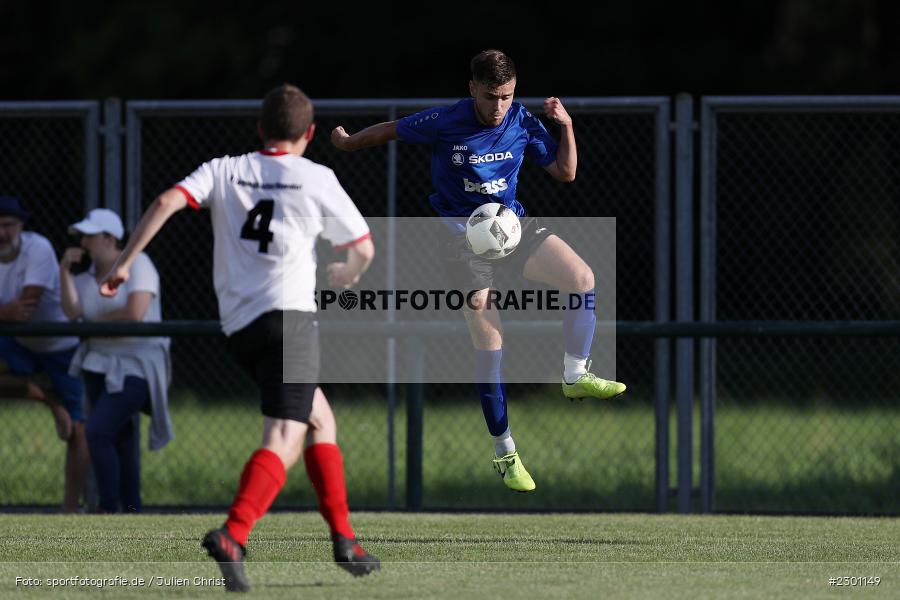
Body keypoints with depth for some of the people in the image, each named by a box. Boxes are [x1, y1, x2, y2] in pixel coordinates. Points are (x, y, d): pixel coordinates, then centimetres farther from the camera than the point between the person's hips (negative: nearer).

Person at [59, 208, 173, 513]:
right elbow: (71, 312, -7)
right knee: (121, 440, 9)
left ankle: (108, 510, -12)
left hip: (137, 365, -7)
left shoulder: (137, 264, -11)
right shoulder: (87, 277, 8)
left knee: (98, 432, -18)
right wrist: (65, 271, -13)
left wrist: (94, 324, -10)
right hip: (99, 363, 7)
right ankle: (131, 512, 14)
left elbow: (135, 314, -23)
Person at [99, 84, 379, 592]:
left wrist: (124, 262, -1)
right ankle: (232, 537, -37)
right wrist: (347, 276, 33)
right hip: (289, 315, -6)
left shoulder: (225, 171, 13)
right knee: (283, 443, -14)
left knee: (320, 420, 23)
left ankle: (343, 537, 23)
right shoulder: (317, 179, 4)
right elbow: (364, 250, 10)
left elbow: (168, 201, -4)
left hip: (240, 325, 6)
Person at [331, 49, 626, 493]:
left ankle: (576, 377, -2)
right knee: (488, 345, -7)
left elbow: (564, 172, 3)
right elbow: (392, 131, 3)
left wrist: (566, 127, -11)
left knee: (581, 277, -19)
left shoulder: (522, 123, -5)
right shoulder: (444, 123, -15)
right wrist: (348, 143, 16)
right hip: (463, 234, -4)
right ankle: (504, 452, 2)